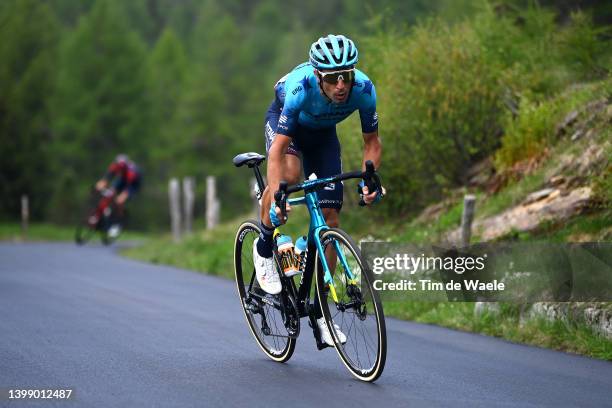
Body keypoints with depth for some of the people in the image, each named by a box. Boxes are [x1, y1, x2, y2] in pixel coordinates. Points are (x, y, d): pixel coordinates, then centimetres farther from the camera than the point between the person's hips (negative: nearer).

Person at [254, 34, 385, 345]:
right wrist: (275, 199, -53)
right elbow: (278, 149, -42)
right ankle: (264, 247, -9)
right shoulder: (300, 87, -41)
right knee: (289, 172, -37)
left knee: (330, 219, -5)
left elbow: (372, 140, -14)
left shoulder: (364, 89, -31)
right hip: (284, 121, -3)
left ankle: (319, 308, 6)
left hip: (323, 133, 3)